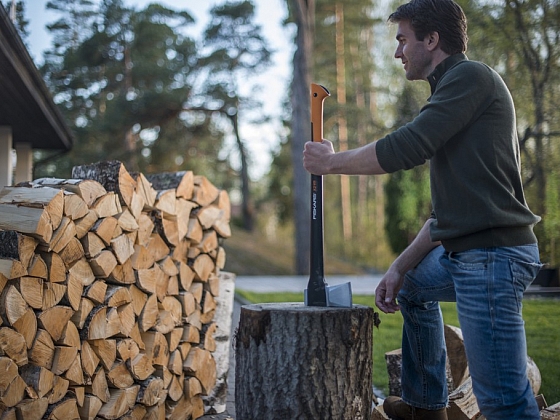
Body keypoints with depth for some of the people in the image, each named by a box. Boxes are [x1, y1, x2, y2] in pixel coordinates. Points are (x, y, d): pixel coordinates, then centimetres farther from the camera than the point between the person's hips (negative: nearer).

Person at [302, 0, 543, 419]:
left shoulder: (470, 76, -8)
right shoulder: (453, 88, 21)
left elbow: (406, 147, -19)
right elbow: (448, 207, 21)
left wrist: (332, 161, -3)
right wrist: (400, 267, 17)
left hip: (494, 254, -11)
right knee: (413, 287, 34)